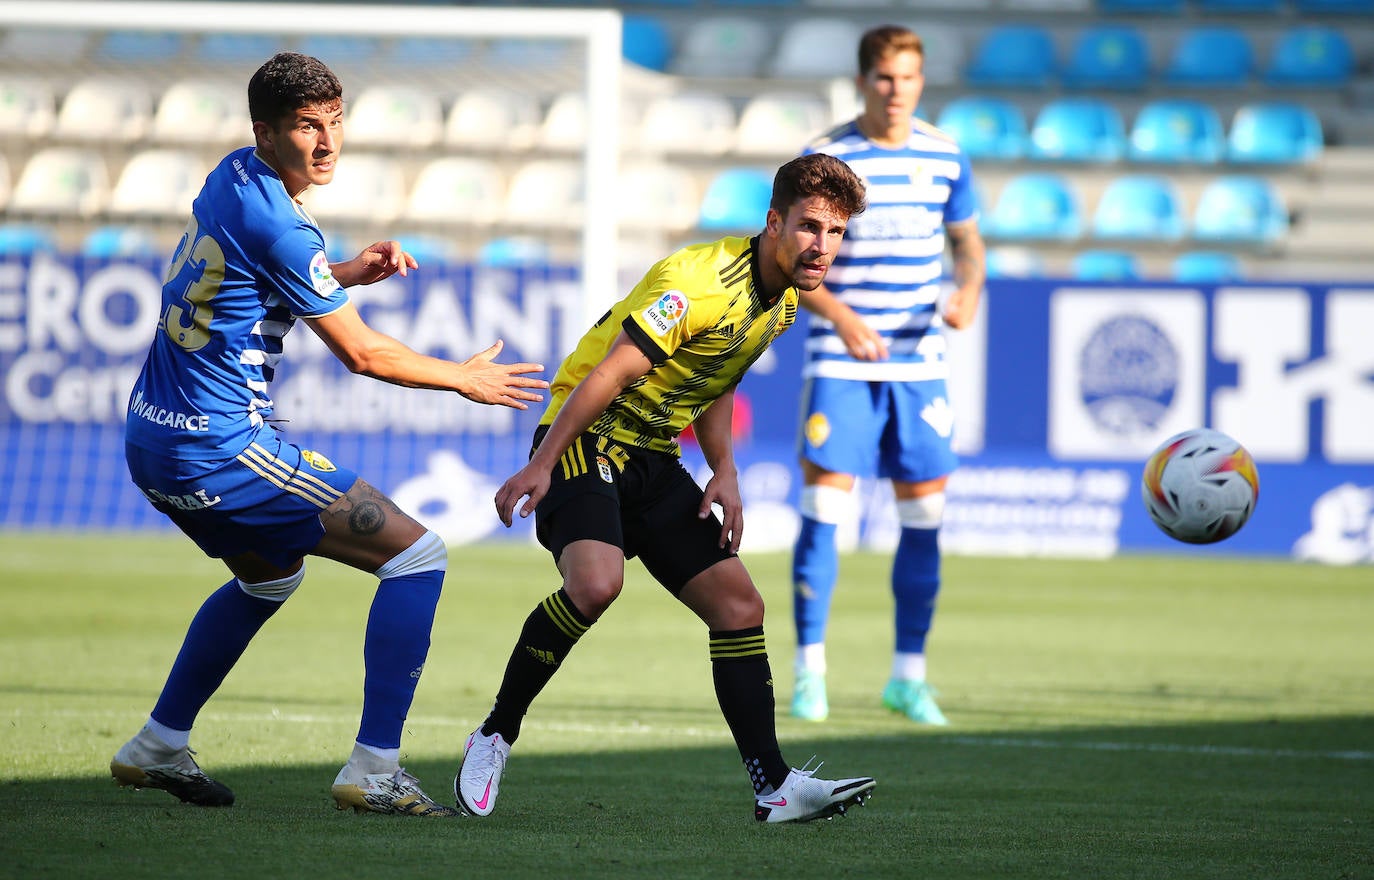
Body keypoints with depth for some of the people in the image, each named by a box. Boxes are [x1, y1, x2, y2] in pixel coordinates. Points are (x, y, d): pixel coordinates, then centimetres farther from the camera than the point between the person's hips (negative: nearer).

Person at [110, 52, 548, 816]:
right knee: (417, 554, -7)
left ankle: (158, 748, 36)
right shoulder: (275, 224, -19)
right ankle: (375, 771, -10)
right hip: (219, 447, -10)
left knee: (269, 575, 35)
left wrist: (347, 273, 11)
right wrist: (465, 378, 4)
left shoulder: (234, 179, 9)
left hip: (155, 440, 10)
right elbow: (361, 353, -11)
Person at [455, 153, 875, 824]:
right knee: (595, 582, -31)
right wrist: (539, 466, -24)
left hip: (655, 458, 9)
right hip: (586, 440, -9)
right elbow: (612, 373, -23)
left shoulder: (782, 300, 6)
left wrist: (724, 471, 6)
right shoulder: (700, 280, -23)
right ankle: (495, 734, -15)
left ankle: (773, 786, 2)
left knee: (737, 603, 0)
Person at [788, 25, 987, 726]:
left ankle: (909, 676, 13)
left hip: (919, 365, 3)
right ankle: (809, 673, 2)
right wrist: (840, 317, -21)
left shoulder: (945, 156, 5)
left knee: (923, 517, 3)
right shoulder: (823, 159, -6)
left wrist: (968, 292, -6)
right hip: (839, 365, -3)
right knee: (824, 510, -7)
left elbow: (967, 241, 17)